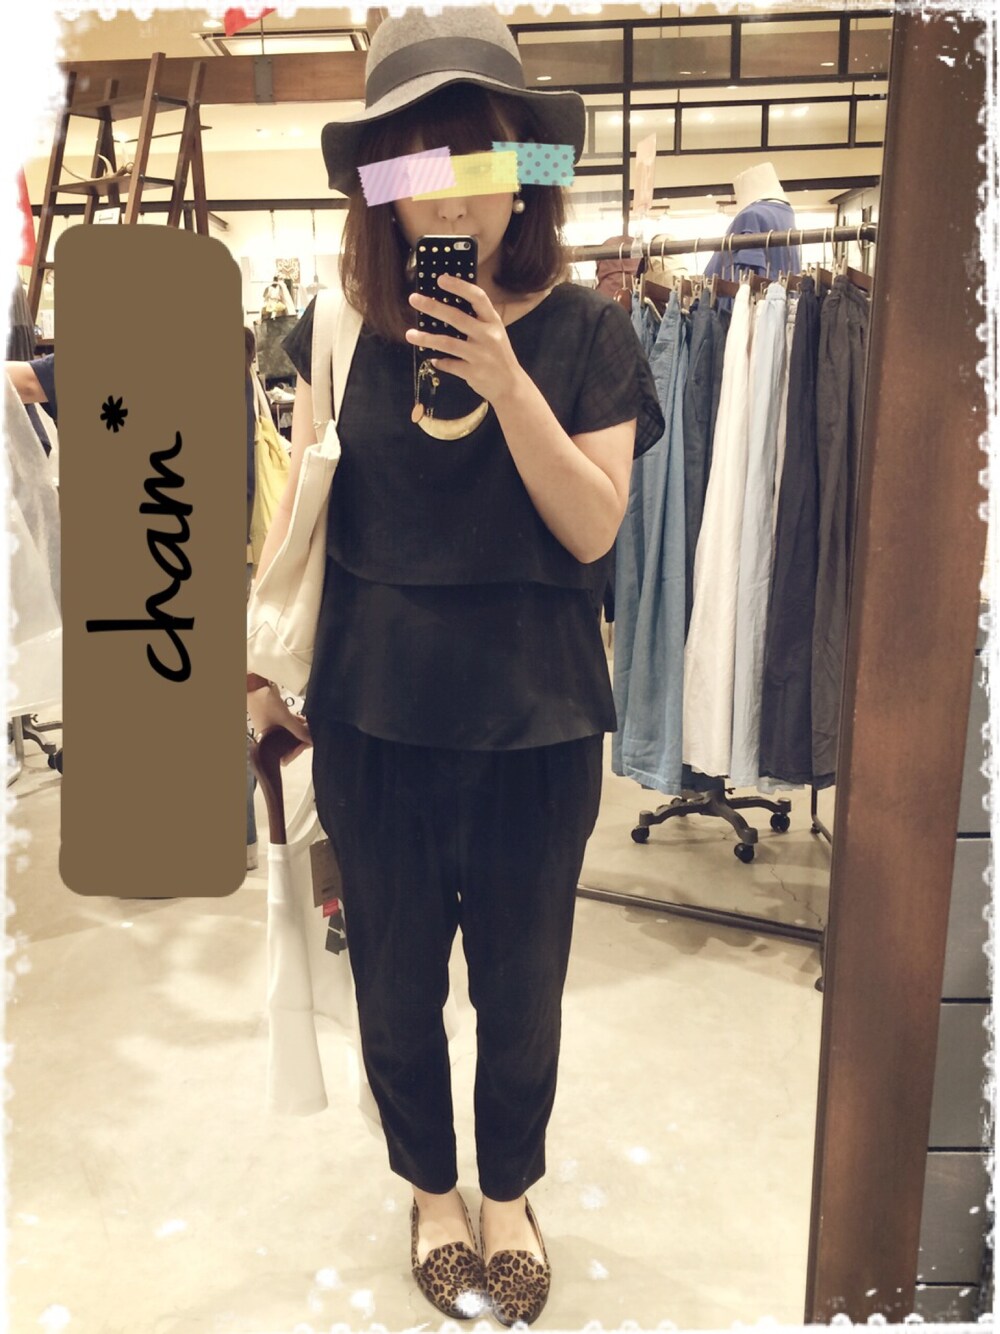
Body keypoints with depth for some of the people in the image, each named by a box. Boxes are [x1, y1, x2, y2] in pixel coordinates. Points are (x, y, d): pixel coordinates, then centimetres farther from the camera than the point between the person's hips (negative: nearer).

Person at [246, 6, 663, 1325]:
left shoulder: (584, 330, -4)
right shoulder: (344, 328, 1)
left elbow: (593, 528, -10)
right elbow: (299, 502, 6)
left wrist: (505, 380, -20)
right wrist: (260, 655, 4)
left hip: (536, 723, -1)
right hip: (372, 719, 2)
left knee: (521, 986, 14)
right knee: (396, 981, 15)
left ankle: (508, 1192, 44)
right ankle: (430, 1186, 45)